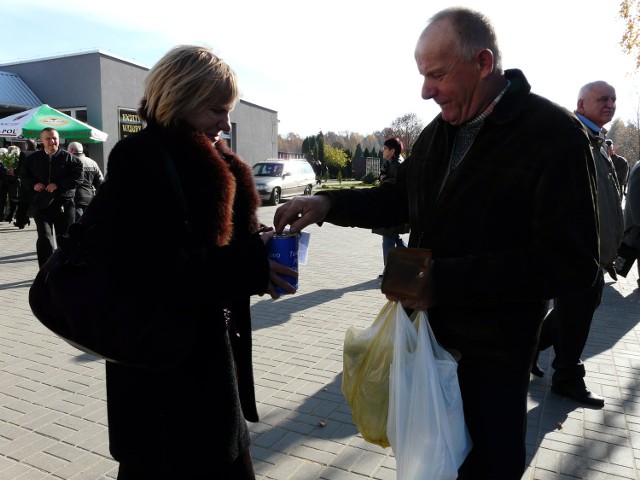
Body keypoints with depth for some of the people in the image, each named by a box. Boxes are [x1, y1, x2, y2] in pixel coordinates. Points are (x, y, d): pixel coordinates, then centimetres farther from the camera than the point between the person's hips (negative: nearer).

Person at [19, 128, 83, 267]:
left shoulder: (68, 158, 2)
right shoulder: (33, 158, 10)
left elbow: (78, 176, -7)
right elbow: (23, 175, 18)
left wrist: (58, 185, -16)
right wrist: (33, 184, -3)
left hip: (64, 204, -1)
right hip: (41, 204, 1)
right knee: (44, 239, -10)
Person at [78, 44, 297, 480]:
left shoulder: (212, 162, 10)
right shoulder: (140, 158, -17)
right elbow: (153, 267, -25)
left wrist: (263, 242, -6)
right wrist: (250, 269, -26)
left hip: (208, 343, 8)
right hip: (162, 355, -8)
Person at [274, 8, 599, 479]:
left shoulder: (554, 134, -17)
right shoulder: (440, 131, 5)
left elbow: (571, 261, -22)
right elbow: (400, 198, 14)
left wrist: (443, 280, -26)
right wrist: (328, 203, -4)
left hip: (492, 352, -6)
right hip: (427, 329, 6)